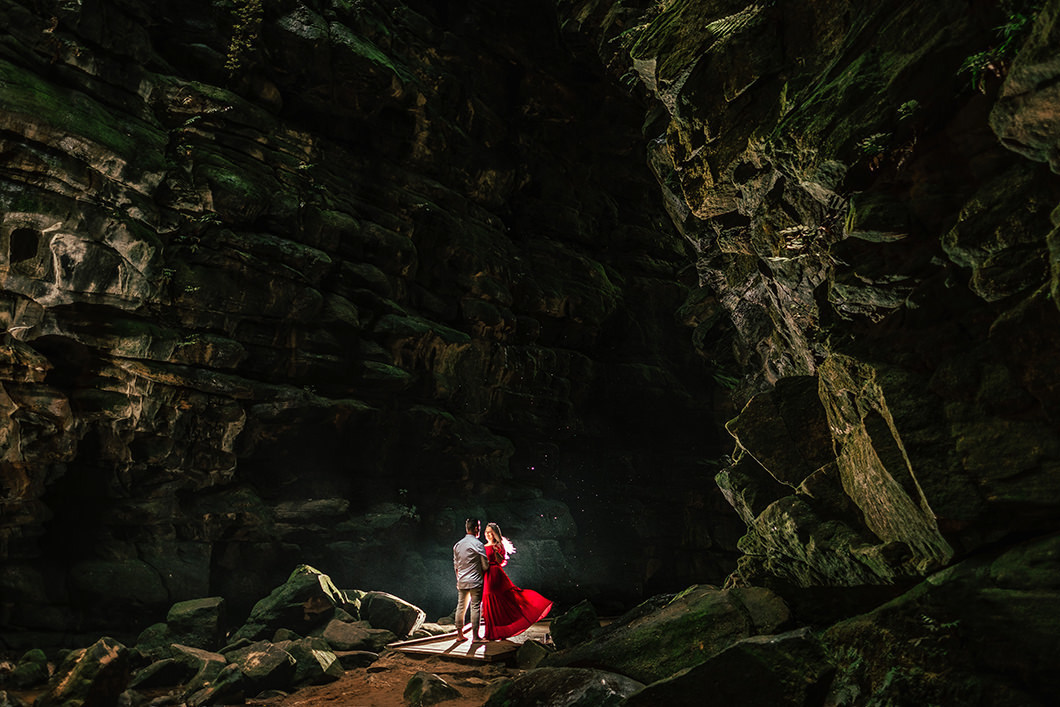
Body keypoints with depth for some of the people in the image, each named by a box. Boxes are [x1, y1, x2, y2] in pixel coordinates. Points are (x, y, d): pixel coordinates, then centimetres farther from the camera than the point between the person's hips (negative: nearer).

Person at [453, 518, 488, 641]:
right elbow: (485, 565, -8)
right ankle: (475, 635, 1)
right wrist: (482, 572, 13)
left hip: (461, 582, 6)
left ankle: (460, 633, 16)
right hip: (475, 581, -6)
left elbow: (456, 566, 14)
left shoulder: (457, 545, 8)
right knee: (476, 607, -1)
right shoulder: (478, 544, -11)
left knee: (461, 607, 11)